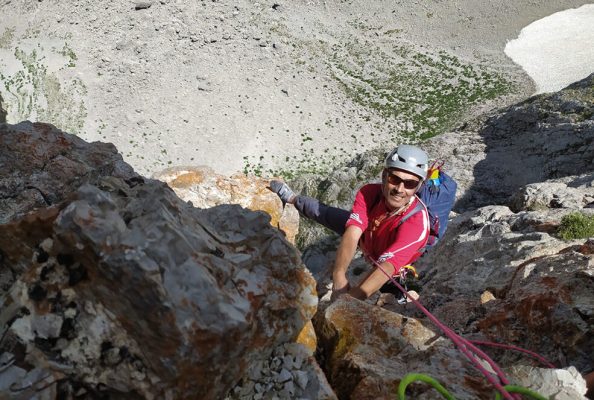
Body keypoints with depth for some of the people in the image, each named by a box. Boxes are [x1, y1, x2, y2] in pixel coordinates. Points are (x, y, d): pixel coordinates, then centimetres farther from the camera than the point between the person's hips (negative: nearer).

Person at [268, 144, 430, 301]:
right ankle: (292, 198, 44)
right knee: (323, 212, 13)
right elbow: (352, 235, -45)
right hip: (366, 236, 3)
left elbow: (386, 267, -56)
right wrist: (339, 275, -63)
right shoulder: (369, 192, -35)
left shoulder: (417, 223, -46)